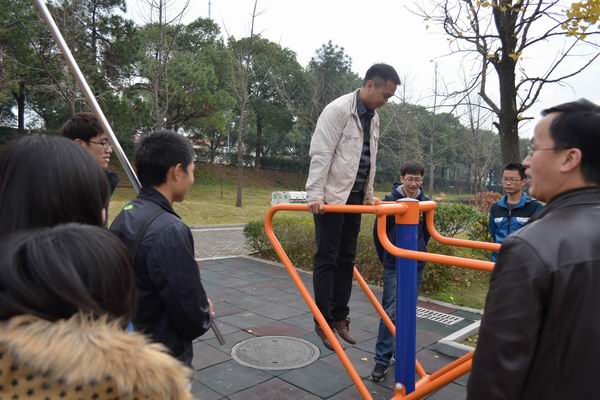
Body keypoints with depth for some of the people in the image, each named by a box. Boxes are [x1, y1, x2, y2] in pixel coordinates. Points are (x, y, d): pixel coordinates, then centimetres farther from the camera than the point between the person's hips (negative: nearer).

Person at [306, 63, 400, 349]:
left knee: (346, 260, 10)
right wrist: (315, 195, -24)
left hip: (355, 197, 8)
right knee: (327, 260, -1)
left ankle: (339, 317, 21)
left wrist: (369, 195, 16)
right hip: (331, 196, -8)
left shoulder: (373, 118, 12)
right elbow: (320, 155, -18)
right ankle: (323, 322, 9)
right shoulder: (338, 110, -12)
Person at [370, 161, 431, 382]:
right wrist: (385, 258, 6)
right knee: (391, 311, -4)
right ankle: (382, 360, 5)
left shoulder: (426, 203, -3)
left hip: (416, 266, 3)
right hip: (393, 266, -3)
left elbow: (426, 233, 12)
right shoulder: (390, 200, -12)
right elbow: (378, 232, -2)